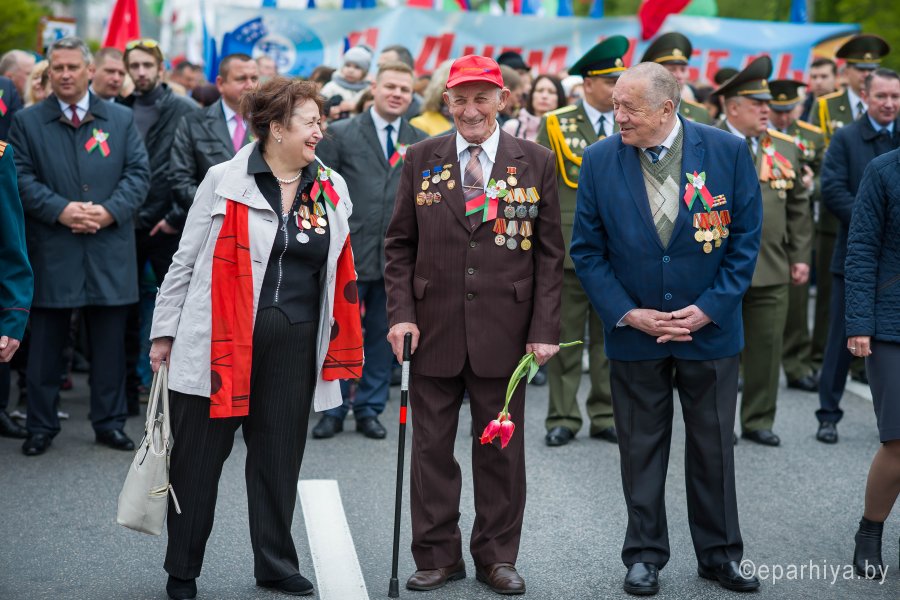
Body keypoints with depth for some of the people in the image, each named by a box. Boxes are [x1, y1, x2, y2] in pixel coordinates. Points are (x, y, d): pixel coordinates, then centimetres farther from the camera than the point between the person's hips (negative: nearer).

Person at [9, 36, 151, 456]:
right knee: (45, 346, 5)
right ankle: (41, 426, 15)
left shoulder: (121, 119, 9)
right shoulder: (27, 122, 5)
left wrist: (111, 210, -12)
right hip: (51, 252, -1)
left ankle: (110, 423, 18)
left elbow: (139, 173, 3)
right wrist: (59, 210, -15)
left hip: (109, 253, 1)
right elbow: (22, 178, -1)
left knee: (109, 346, 8)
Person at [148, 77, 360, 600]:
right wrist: (165, 332, 1)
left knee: (280, 455, 10)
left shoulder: (332, 189, 9)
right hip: (221, 338, -3)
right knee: (199, 455, 5)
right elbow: (186, 261, 1)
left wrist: (341, 344, 11)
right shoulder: (224, 181, -2)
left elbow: (340, 274, 14)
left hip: (296, 341, 3)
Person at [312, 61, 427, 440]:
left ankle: (369, 409, 20)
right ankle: (334, 410, 15)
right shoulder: (341, 134, 1)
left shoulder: (420, 142, 9)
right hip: (349, 253, -2)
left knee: (382, 335, 9)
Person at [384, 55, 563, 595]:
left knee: (501, 450, 9)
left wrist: (545, 329, -5)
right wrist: (402, 314, -4)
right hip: (434, 328, 1)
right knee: (432, 447, 8)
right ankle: (438, 555, 22)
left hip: (504, 331, -1)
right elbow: (400, 245, 7)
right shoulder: (421, 159, 4)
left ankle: (497, 556, 23)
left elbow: (549, 253, 1)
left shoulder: (536, 163, 1)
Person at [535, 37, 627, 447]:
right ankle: (563, 418, 12)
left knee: (611, 340, 8)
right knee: (565, 340, 4)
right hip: (569, 249, -2)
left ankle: (606, 417, 18)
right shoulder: (556, 125, 3)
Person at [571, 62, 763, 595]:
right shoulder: (600, 161, -5)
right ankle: (645, 555, 23)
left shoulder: (728, 151, -7)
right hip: (634, 331, 0)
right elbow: (587, 249, -1)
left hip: (710, 329, 0)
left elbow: (746, 238, -4)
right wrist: (629, 314, -11)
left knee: (714, 448, 10)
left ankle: (720, 554, 25)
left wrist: (708, 309, -11)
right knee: (641, 451, 9)